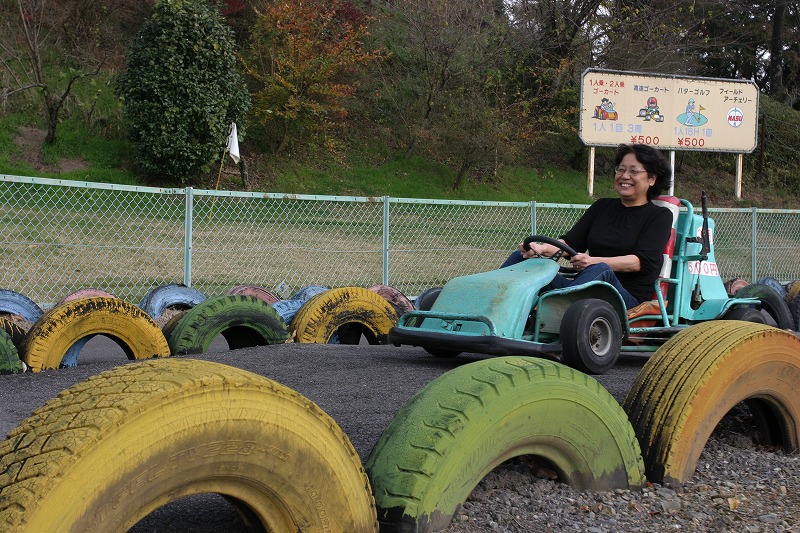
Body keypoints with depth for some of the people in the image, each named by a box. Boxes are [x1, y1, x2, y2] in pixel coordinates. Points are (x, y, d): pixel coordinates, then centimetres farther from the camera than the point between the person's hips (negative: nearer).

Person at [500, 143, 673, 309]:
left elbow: (644, 261, -11)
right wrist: (542, 248, -12)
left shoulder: (660, 216, 5)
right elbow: (570, 242, 11)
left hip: (629, 297, -5)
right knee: (521, 258, -9)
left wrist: (594, 261, -26)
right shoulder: (602, 207, 20)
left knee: (601, 271, -38)